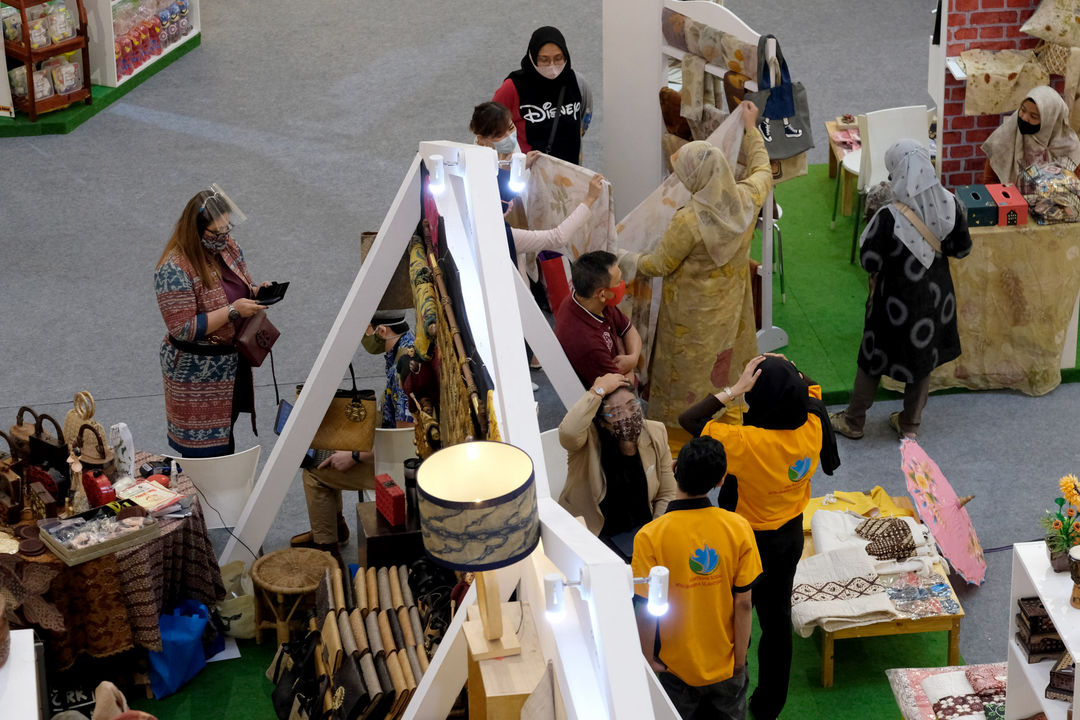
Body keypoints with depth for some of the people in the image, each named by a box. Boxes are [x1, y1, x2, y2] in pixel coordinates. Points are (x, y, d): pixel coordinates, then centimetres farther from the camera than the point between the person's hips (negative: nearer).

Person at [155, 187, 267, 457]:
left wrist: (256, 292, -8)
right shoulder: (174, 270, -25)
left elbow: (240, 288, 16)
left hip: (232, 362, 7)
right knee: (204, 451, 4)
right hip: (197, 374, -7)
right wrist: (232, 311, -29)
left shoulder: (227, 247, -1)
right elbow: (183, 329, -26)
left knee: (225, 432, 22)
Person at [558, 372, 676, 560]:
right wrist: (598, 390, -33)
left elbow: (666, 496, 7)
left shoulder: (655, 434, 0)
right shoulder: (590, 439, -16)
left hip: (641, 529, 5)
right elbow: (568, 432, -43)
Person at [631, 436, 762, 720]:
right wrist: (740, 659, 1)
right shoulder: (739, 528, -16)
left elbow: (645, 610, -18)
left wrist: (649, 660, -3)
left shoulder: (650, 537, -23)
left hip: (678, 665, -2)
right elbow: (743, 603, -11)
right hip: (726, 665, 2)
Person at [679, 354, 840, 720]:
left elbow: (688, 419, -30)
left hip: (750, 541, -6)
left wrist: (734, 389, -31)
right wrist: (787, 369, -9)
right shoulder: (812, 426, -18)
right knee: (777, 619, 22)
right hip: (791, 535, 6)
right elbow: (811, 388, 4)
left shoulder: (747, 442, -35)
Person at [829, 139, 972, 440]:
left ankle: (853, 421, 35)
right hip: (936, 297, 4)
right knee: (922, 360, 23)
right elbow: (961, 248, -2)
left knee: (873, 359, 18)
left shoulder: (889, 218, -30)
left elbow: (869, 261, -19)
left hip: (897, 300, -4)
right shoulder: (950, 205, -16)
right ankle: (910, 424, 39)